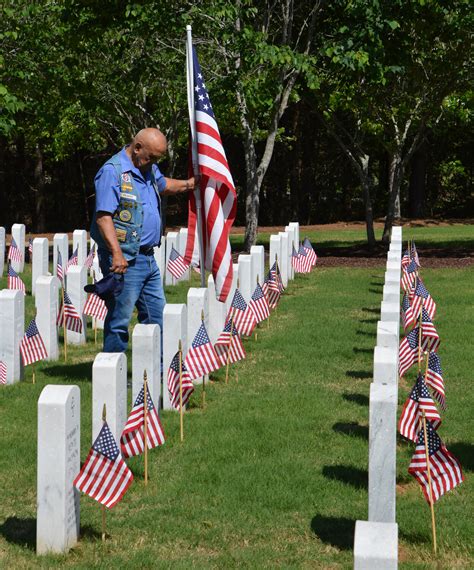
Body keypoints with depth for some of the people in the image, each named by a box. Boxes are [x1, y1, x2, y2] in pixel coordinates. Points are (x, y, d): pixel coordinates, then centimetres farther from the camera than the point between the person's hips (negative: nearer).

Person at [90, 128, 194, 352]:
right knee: (120, 320, -6)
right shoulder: (112, 171, -13)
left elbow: (163, 184, 41)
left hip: (147, 258, 9)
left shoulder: (149, 169, 15)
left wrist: (186, 184, 28)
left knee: (156, 316, 15)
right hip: (124, 260, -9)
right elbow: (103, 216, -22)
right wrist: (117, 253, -29)